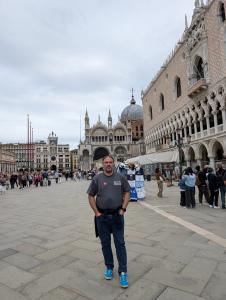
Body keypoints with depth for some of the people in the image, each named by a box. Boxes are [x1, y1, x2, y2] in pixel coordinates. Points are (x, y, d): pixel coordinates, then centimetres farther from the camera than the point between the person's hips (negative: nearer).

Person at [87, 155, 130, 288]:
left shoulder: (120, 177, -1)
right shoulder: (97, 178, -3)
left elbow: (127, 193, 4)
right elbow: (91, 196, 2)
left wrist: (123, 209, -4)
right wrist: (96, 212, -4)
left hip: (117, 215, 0)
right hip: (102, 216, 1)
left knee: (120, 243, 4)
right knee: (105, 243, 14)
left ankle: (123, 272, 16)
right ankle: (109, 267, 33)